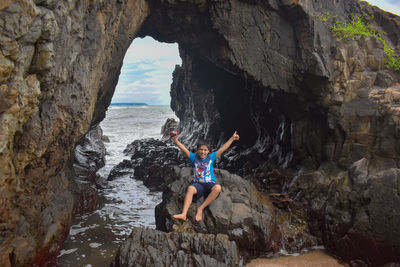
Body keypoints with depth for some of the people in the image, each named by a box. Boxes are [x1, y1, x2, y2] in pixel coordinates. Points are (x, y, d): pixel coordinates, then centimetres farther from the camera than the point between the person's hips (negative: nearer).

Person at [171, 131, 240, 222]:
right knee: (190, 188, -35)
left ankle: (201, 209, -28)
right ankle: (183, 214, -45)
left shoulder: (211, 157, 11)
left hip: (210, 184, 0)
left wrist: (232, 138, 8)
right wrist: (175, 140, -11)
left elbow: (222, 149, 10)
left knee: (218, 188, -34)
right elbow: (184, 149, 1)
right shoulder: (194, 157, 10)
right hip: (198, 184, 0)